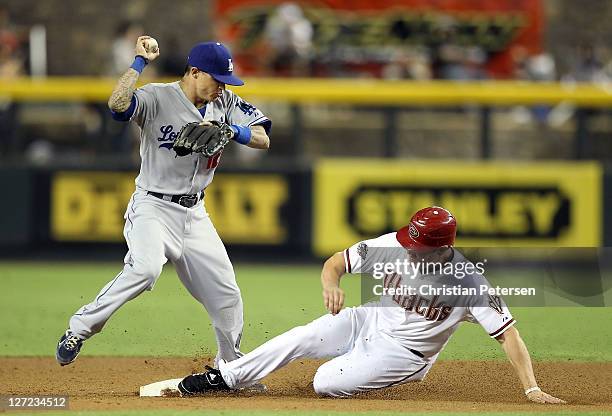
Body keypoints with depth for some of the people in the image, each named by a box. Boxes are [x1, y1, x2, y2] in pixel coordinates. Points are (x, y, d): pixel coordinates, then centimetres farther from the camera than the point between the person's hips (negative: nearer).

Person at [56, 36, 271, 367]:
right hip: (153, 208, -6)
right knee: (145, 268, -32)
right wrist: (140, 62, -24)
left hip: (194, 213, 6)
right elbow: (117, 103, -32)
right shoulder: (157, 98, -13)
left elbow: (263, 139, -2)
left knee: (225, 291, 5)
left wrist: (230, 131, -20)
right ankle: (79, 330, -19)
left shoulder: (225, 103, 5)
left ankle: (231, 366, 25)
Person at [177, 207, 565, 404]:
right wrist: (331, 284, -32)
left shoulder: (468, 281, -27)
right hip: (369, 321, 4)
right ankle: (221, 378, -7)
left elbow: (508, 333, -25)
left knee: (326, 383, -21)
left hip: (403, 350, -4)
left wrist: (532, 389, -32)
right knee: (301, 338, -19)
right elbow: (336, 261, -7)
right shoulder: (391, 246, -16)